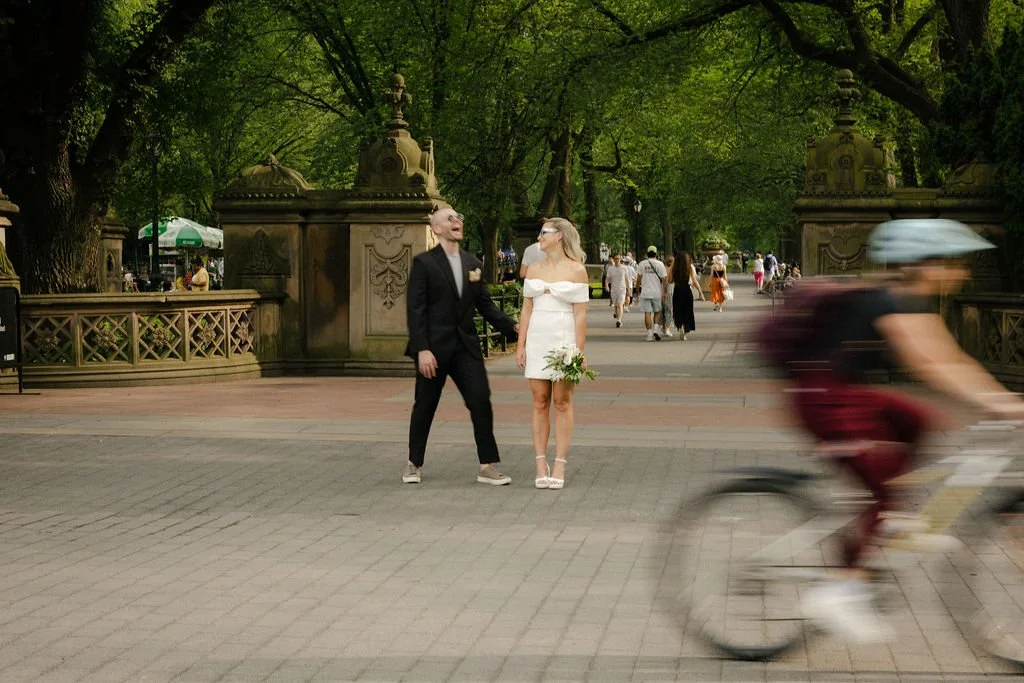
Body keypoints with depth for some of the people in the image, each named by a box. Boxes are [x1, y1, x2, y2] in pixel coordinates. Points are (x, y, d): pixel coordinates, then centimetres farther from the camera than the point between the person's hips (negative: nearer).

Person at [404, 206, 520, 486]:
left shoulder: (473, 263, 11)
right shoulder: (424, 263, -5)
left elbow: (485, 306, 13)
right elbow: (415, 309, -10)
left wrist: (512, 327, -1)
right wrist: (422, 349, -17)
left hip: (466, 346, 4)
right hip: (434, 347, -4)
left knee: (481, 402, -5)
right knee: (424, 407, 6)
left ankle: (488, 467, 0)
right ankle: (414, 464, 22)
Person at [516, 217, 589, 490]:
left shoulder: (576, 270, -2)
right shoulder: (534, 269, 11)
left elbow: (580, 314, -5)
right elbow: (526, 309, 11)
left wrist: (579, 351, -11)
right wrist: (520, 345, 5)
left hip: (564, 339, -4)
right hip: (537, 338, 4)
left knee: (562, 401, -1)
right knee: (540, 402, 2)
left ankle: (559, 466, 0)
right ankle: (541, 465, 4)